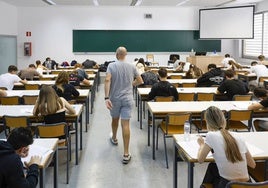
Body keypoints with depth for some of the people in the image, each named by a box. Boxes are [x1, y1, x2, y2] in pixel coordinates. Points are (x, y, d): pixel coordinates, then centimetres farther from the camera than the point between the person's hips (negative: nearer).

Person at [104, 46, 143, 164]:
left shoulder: (111, 66, -5)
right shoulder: (131, 67, 3)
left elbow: (107, 80, -19)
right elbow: (140, 81, 12)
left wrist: (106, 98, -22)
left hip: (115, 98, 0)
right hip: (127, 99, 0)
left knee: (115, 119, 24)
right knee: (125, 124, -5)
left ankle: (114, 138, 51)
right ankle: (126, 154, -10)